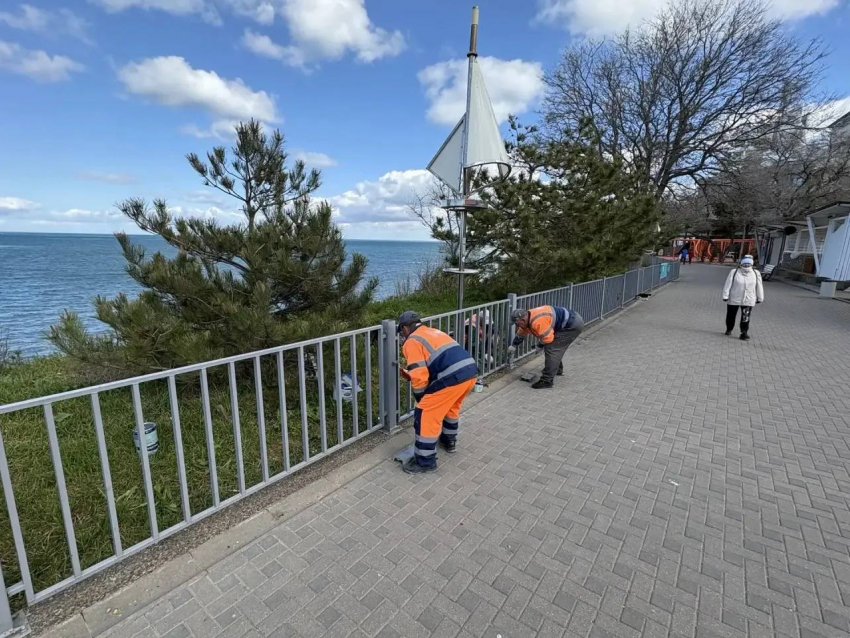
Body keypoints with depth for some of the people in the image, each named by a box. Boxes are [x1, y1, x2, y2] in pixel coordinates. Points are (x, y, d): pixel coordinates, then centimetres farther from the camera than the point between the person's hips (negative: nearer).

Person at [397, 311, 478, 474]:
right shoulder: (433, 332, 29)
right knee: (451, 406, 33)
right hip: (470, 371, 9)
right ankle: (449, 441, 49)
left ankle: (425, 462, 14)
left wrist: (420, 398, 13)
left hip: (453, 378, -9)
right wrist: (411, 375, 36)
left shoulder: (412, 342, 4)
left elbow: (419, 376, -5)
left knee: (426, 414, 4)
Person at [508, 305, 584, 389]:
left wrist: (539, 345, -5)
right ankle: (557, 369, 43)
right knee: (556, 347, 23)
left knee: (551, 349, -13)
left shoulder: (537, 321, -30)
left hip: (574, 325, -10)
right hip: (572, 320, 10)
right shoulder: (527, 319, 3)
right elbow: (520, 334, 20)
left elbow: (548, 339, -26)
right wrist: (513, 346, 33)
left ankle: (547, 381, -10)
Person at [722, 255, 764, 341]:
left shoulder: (756, 273, 2)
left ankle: (744, 333, 0)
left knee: (745, 318, -7)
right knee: (731, 316, 12)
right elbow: (728, 285, -6)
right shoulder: (734, 272, -5)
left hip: (748, 301, 0)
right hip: (733, 299, 0)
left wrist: (760, 298, 15)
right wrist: (725, 296, -10)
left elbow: (759, 287, 11)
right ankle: (729, 329, 32)